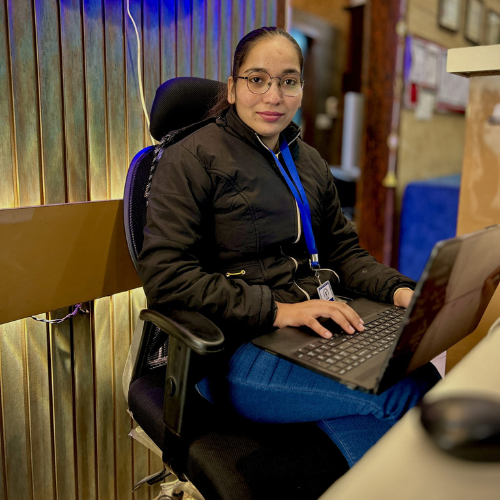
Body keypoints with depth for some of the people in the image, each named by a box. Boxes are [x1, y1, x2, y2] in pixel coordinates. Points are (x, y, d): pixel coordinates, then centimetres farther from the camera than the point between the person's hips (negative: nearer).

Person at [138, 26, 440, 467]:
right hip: (235, 351, -6)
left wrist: (398, 289, 0)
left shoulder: (309, 162, 19)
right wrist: (277, 310, -21)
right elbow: (165, 277, -14)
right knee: (412, 391, -22)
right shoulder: (193, 158, -4)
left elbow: (342, 250, 20)